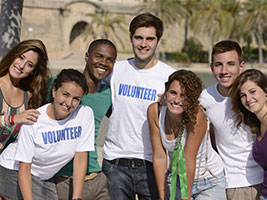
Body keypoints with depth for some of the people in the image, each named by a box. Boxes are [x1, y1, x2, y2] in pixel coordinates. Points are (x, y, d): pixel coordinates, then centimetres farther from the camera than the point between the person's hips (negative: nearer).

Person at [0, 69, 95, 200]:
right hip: (15, 170, -4)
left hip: (45, 177, 4)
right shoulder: (33, 121, -22)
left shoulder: (85, 114, -16)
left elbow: (80, 159, -12)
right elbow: (24, 169, -17)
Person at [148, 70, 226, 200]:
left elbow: (189, 162, -25)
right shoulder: (154, 111, -16)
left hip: (208, 183, -3)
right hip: (175, 178, 3)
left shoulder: (197, 116, -28)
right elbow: (159, 157, -13)